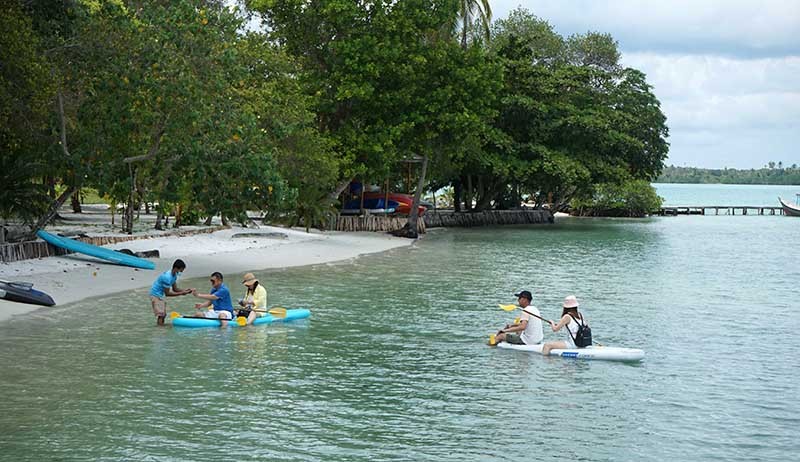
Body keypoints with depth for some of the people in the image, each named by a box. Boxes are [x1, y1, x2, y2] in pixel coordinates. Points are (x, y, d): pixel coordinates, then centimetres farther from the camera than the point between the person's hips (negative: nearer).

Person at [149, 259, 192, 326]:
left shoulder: (174, 275, 2)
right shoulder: (167, 277, -28)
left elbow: (175, 289, 10)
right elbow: (167, 293, -22)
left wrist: (185, 290, -7)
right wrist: (181, 293, -22)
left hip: (160, 296, 10)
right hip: (156, 295, -10)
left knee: (163, 315, 13)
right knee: (160, 315, -14)